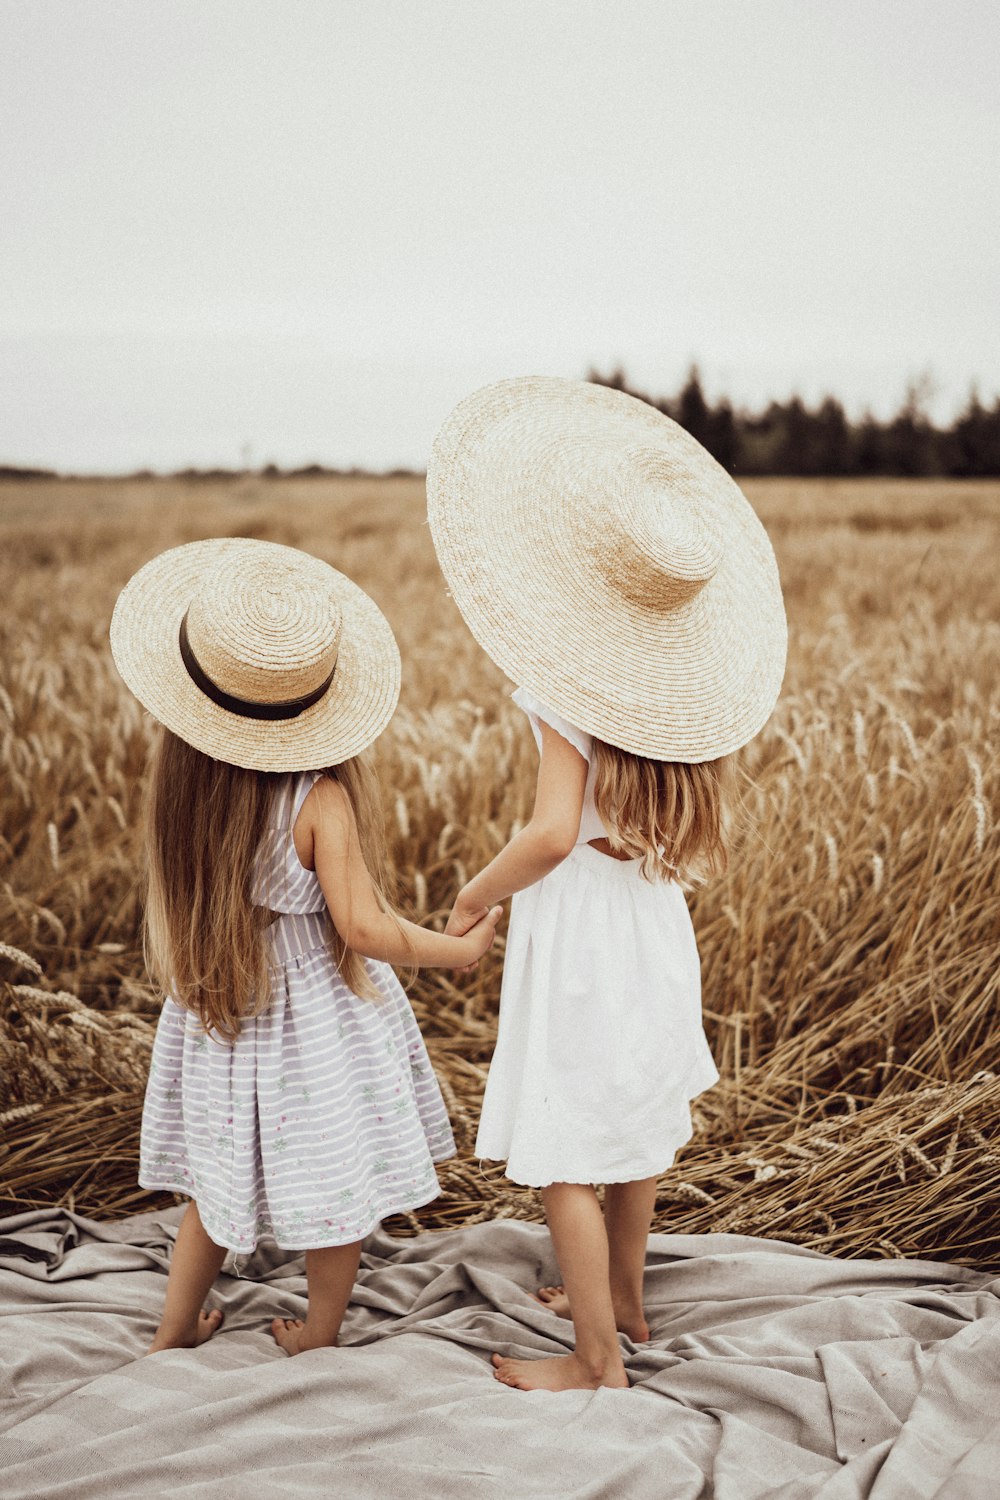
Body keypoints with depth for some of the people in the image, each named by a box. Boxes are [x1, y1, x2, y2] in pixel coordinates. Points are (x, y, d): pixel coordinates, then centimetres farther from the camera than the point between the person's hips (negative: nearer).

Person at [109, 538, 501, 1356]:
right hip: (317, 1017, -5)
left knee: (222, 1176, 24)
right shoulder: (319, 798, -25)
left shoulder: (181, 779, -12)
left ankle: (175, 1326, 38)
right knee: (335, 1181, 16)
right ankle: (319, 1336, 33)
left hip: (219, 1011, 5)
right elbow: (362, 928, -24)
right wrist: (463, 947, -10)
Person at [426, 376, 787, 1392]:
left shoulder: (570, 688, -22)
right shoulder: (672, 678, 0)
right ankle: (622, 1296, 42)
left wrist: (474, 895, -11)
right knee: (635, 1119, 23)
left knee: (563, 1156, 4)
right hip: (652, 922, 9)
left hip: (579, 927, -8)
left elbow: (554, 833, -27)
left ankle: (599, 1360, 15)